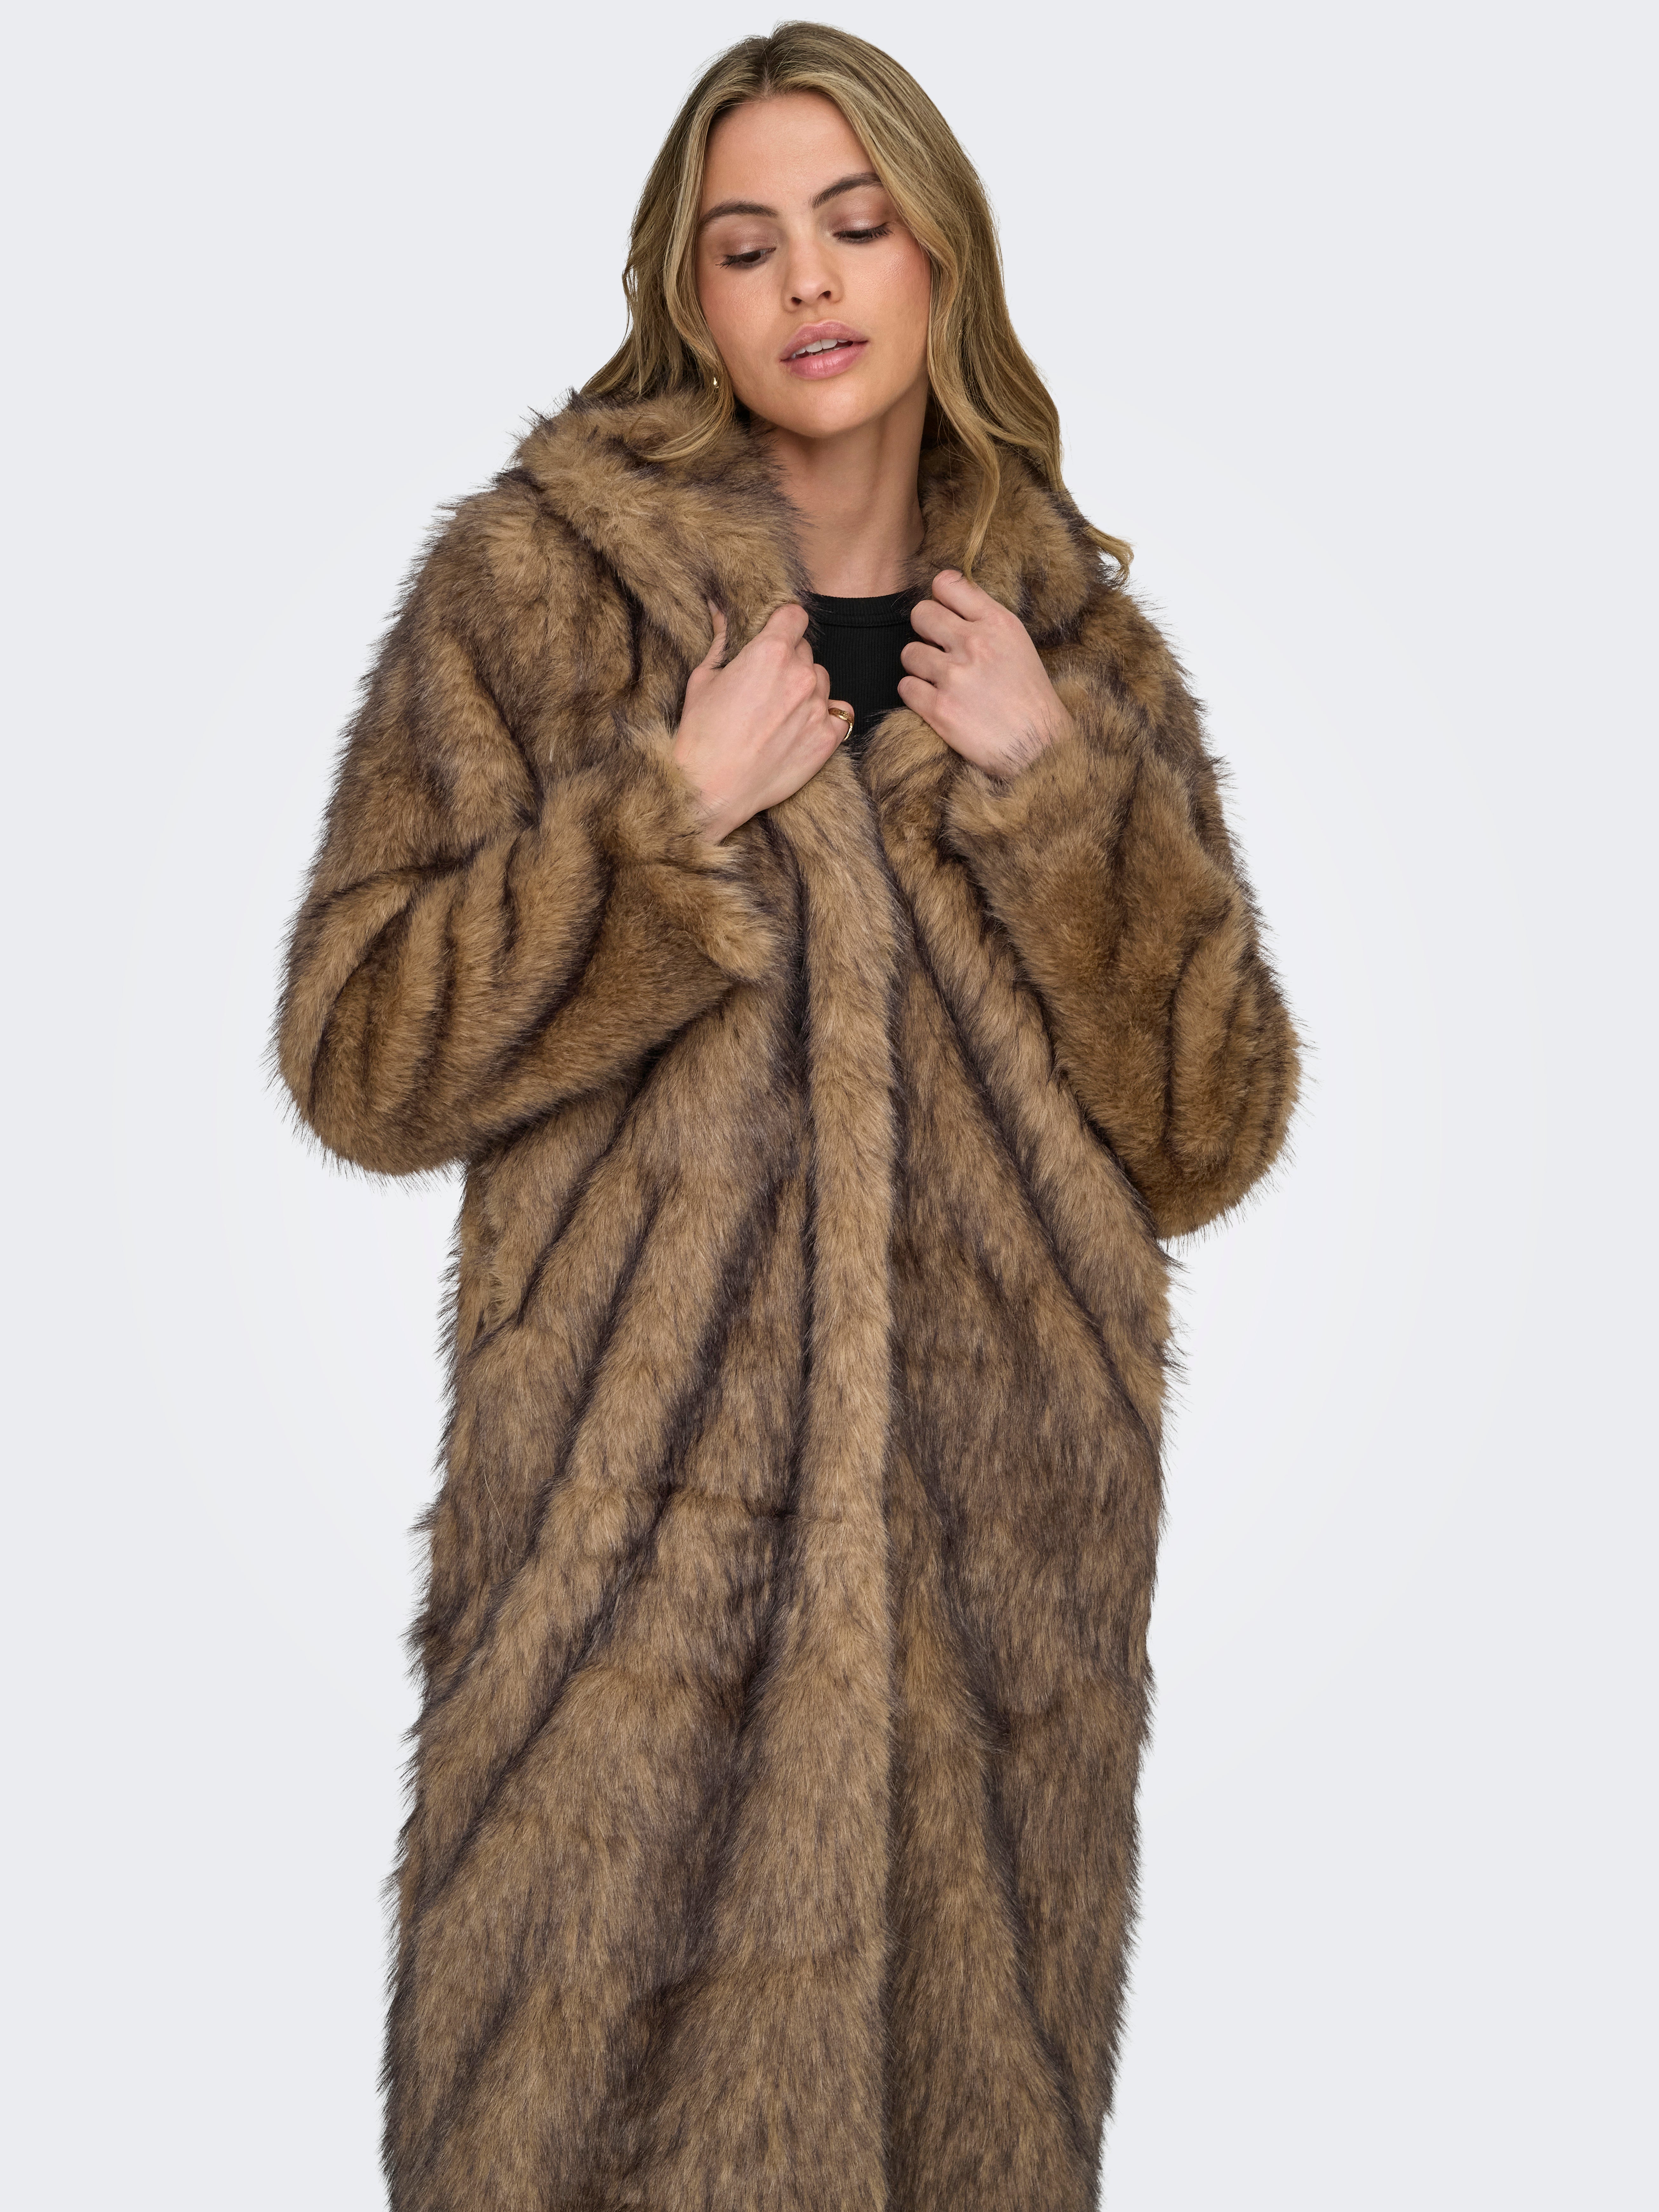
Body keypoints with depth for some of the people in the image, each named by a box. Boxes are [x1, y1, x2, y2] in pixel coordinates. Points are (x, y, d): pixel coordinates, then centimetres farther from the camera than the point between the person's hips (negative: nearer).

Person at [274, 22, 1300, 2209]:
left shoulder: (1078, 641, 8)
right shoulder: (535, 583, 0)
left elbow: (1211, 1134, 3)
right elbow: (358, 1055, -5)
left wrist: (1056, 782, -9)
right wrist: (683, 811, -14)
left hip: (1002, 1530, 3)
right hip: (638, 1531, -2)